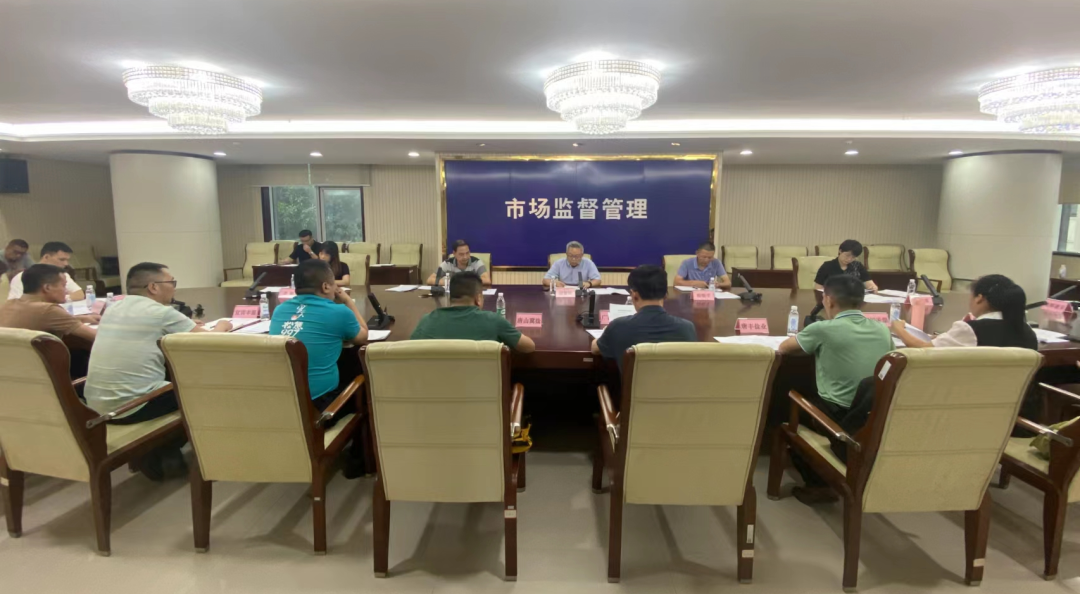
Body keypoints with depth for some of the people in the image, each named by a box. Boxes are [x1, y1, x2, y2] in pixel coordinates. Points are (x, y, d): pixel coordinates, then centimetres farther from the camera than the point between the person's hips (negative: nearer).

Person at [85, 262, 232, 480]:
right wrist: (222, 326, 19)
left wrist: (189, 326, 28)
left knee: (171, 382, 28)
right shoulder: (162, 312, -12)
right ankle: (167, 454, 23)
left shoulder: (112, 308, 9)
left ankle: (150, 452, 24)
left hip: (96, 406, 8)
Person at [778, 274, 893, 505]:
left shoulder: (824, 329, -15)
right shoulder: (883, 330, 1)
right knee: (810, 397, 30)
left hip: (838, 417, -6)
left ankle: (818, 484, 22)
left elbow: (783, 348, 0)